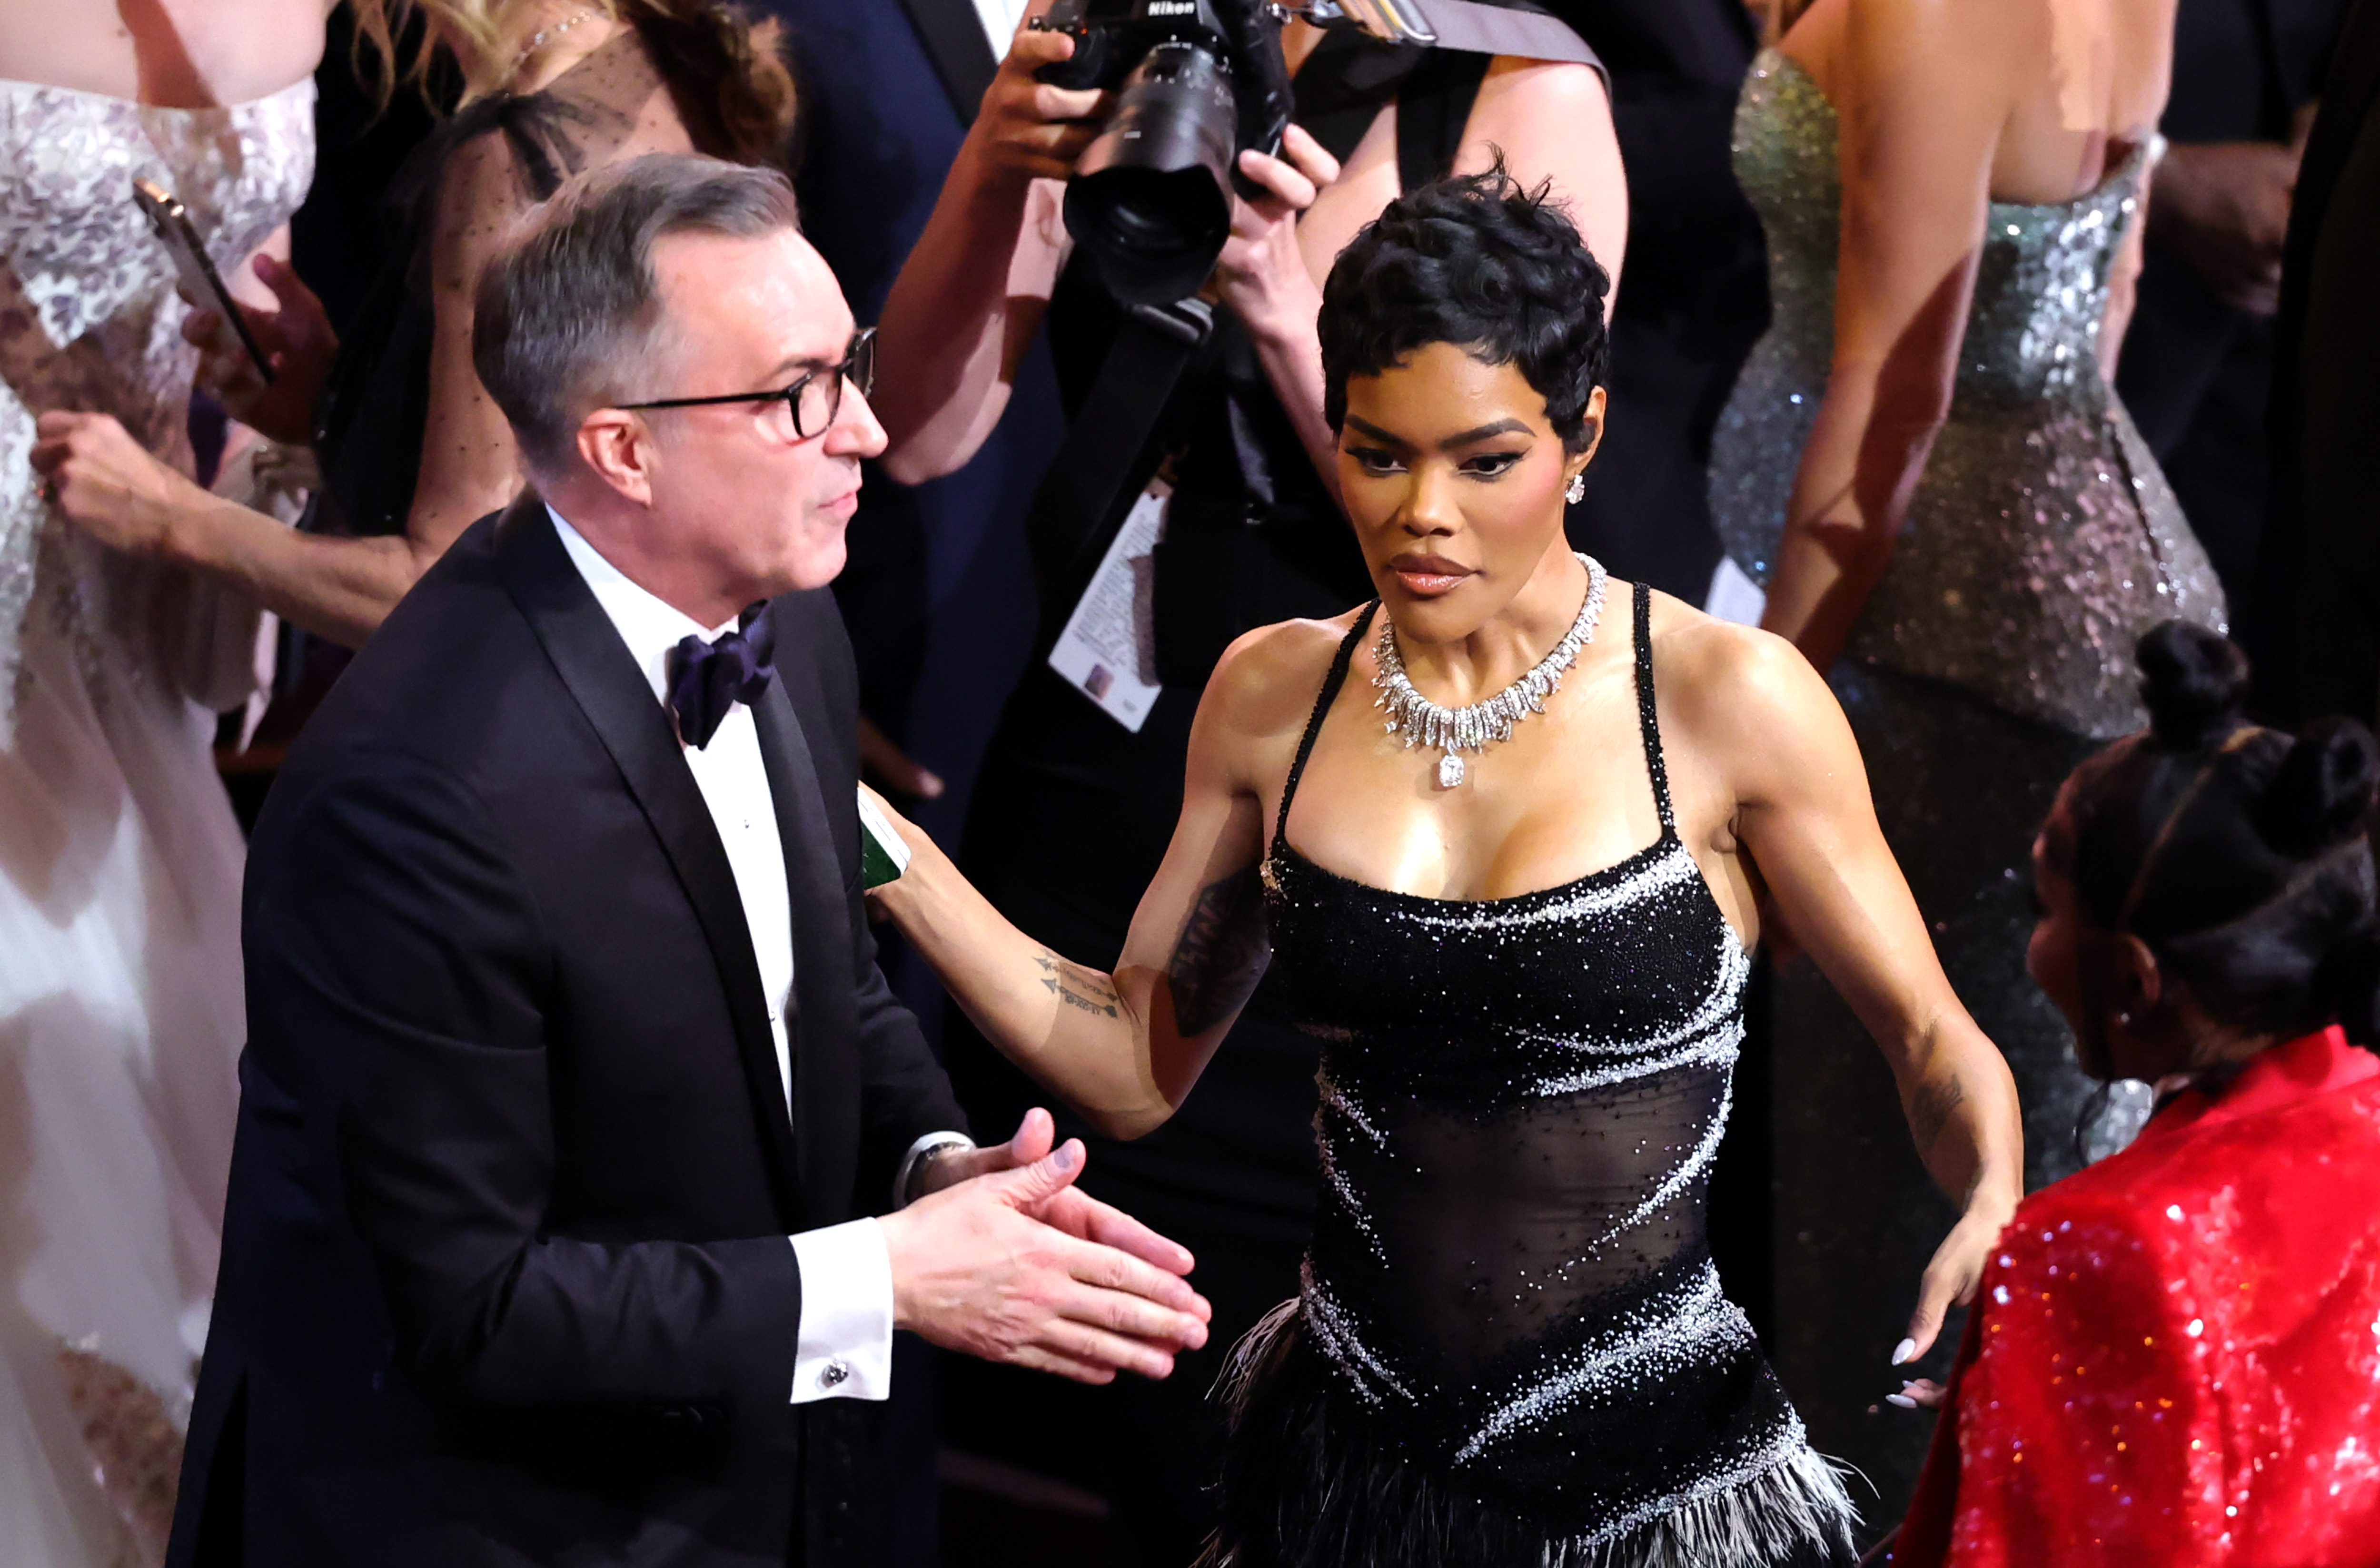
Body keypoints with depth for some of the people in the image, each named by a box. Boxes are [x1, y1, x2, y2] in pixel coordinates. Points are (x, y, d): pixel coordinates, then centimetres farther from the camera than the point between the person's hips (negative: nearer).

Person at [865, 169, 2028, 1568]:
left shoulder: (1725, 700, -11)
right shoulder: (1273, 696, 1)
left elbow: (1931, 1041, -4)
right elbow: (1140, 1064, 5)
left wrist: (1996, 1219, -25)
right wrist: (880, 852, -5)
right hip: (1348, 1453, 3)